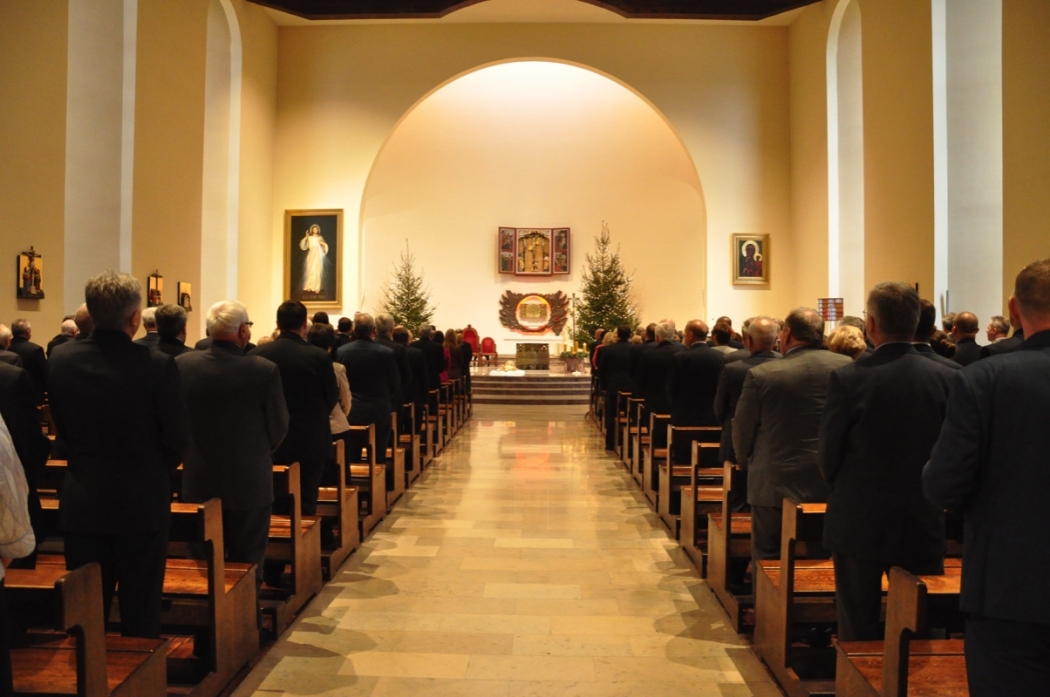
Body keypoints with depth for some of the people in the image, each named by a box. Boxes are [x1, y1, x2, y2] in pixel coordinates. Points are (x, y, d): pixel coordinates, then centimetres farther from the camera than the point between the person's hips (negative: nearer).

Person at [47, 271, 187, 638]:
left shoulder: (61, 360, -5)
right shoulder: (157, 366, -18)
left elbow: (62, 431, 5)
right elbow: (176, 439, -10)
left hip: (81, 503, 4)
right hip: (141, 504, -3)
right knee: (141, 610, 10)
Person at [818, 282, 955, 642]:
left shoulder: (848, 379, -16)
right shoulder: (948, 379, -6)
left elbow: (828, 457, -8)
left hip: (859, 523, -3)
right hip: (925, 527, 3)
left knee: (858, 632, 11)